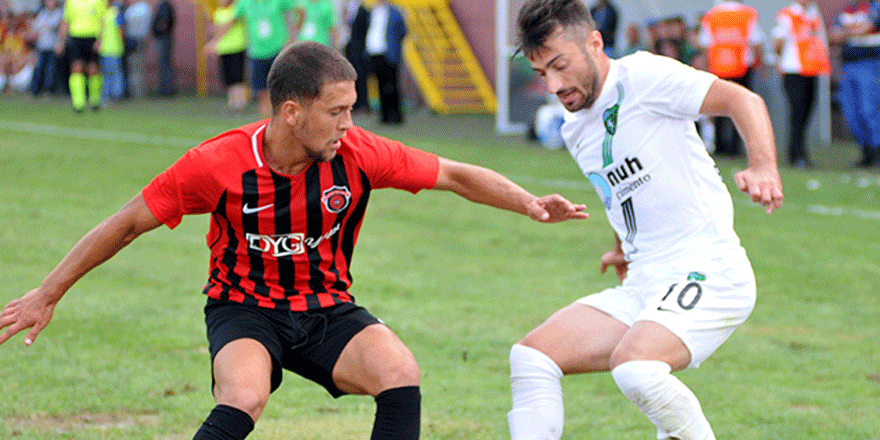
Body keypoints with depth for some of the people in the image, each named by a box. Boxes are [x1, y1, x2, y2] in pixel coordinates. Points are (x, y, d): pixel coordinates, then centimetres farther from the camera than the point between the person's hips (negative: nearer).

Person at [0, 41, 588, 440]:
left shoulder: (358, 154, -14)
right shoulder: (219, 164, -20)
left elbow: (455, 176, -2)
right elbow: (127, 224, -9)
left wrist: (528, 203, -14)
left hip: (328, 309, 3)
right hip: (244, 307, -3)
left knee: (400, 374, -25)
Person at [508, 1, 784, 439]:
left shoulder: (643, 76, -9)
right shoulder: (575, 132, 15)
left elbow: (742, 100, -18)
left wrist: (763, 166, -33)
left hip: (709, 273, -8)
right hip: (642, 288, 8)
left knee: (633, 364, -33)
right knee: (531, 355, -2)